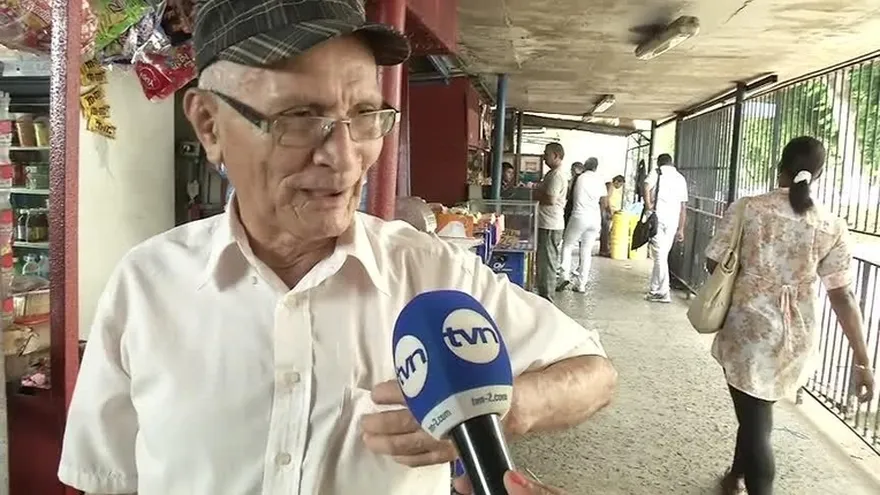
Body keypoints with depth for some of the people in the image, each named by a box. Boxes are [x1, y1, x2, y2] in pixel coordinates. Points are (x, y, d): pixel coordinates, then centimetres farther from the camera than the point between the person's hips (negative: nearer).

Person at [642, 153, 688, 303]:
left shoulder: (657, 172, 6)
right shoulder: (681, 178, 18)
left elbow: (645, 187, -17)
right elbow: (683, 206, 15)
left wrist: (648, 204, -9)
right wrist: (681, 229, 17)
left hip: (658, 217, -4)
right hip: (673, 221, 4)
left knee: (660, 256, -2)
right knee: (662, 255, 14)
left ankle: (663, 293, -1)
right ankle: (654, 289, 23)